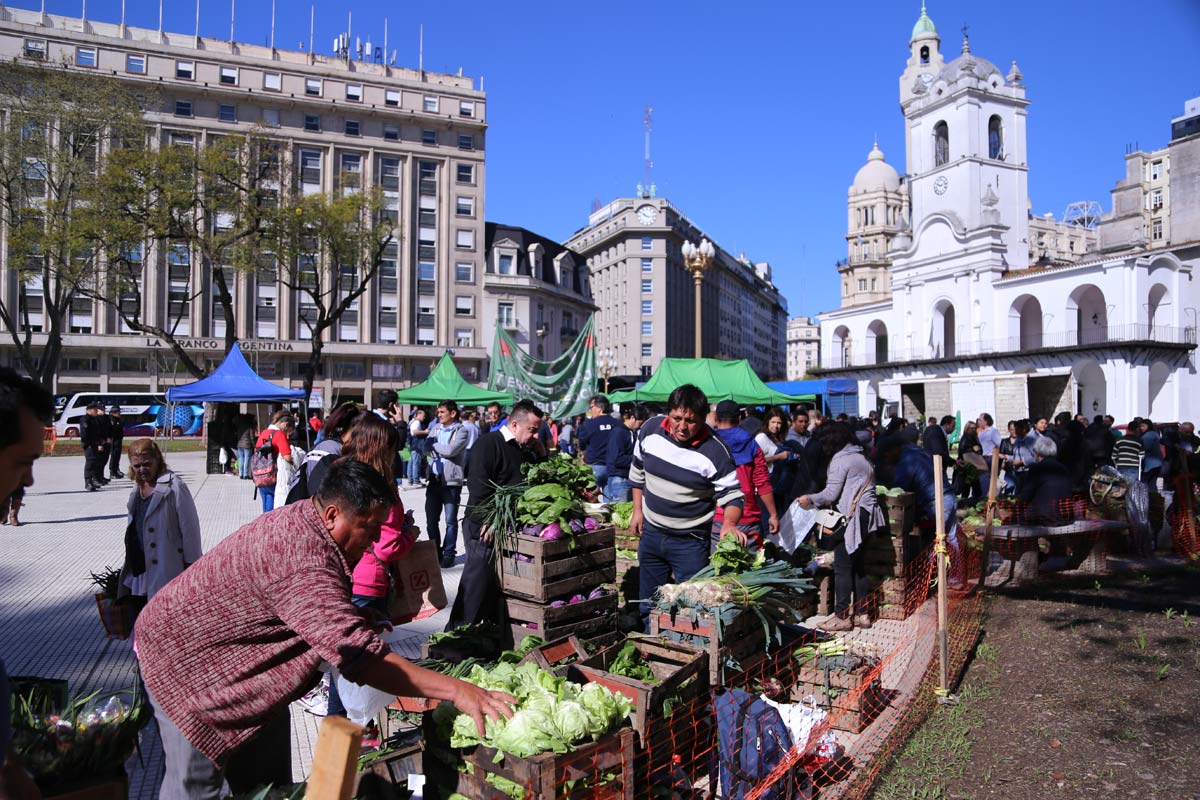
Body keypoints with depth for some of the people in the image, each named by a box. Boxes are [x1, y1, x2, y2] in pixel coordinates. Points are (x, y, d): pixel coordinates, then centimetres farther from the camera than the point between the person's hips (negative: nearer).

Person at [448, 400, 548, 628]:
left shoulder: (523, 450, 15)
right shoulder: (488, 443, -12)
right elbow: (478, 487, -20)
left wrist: (541, 452, 6)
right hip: (484, 527, -8)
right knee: (477, 581, -4)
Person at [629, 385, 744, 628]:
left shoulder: (714, 451, -22)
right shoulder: (651, 428, -9)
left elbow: (732, 493, -15)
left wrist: (729, 522, -35)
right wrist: (637, 510, 8)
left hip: (690, 541, -4)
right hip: (651, 532, 5)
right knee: (649, 602, 20)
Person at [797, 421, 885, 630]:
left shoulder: (840, 460, -10)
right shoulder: (861, 458, 17)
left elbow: (831, 494, -13)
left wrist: (809, 500, 1)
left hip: (853, 517, -9)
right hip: (866, 516, 9)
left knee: (842, 567, -4)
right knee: (859, 566, 14)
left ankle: (842, 617, 0)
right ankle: (862, 614, 19)